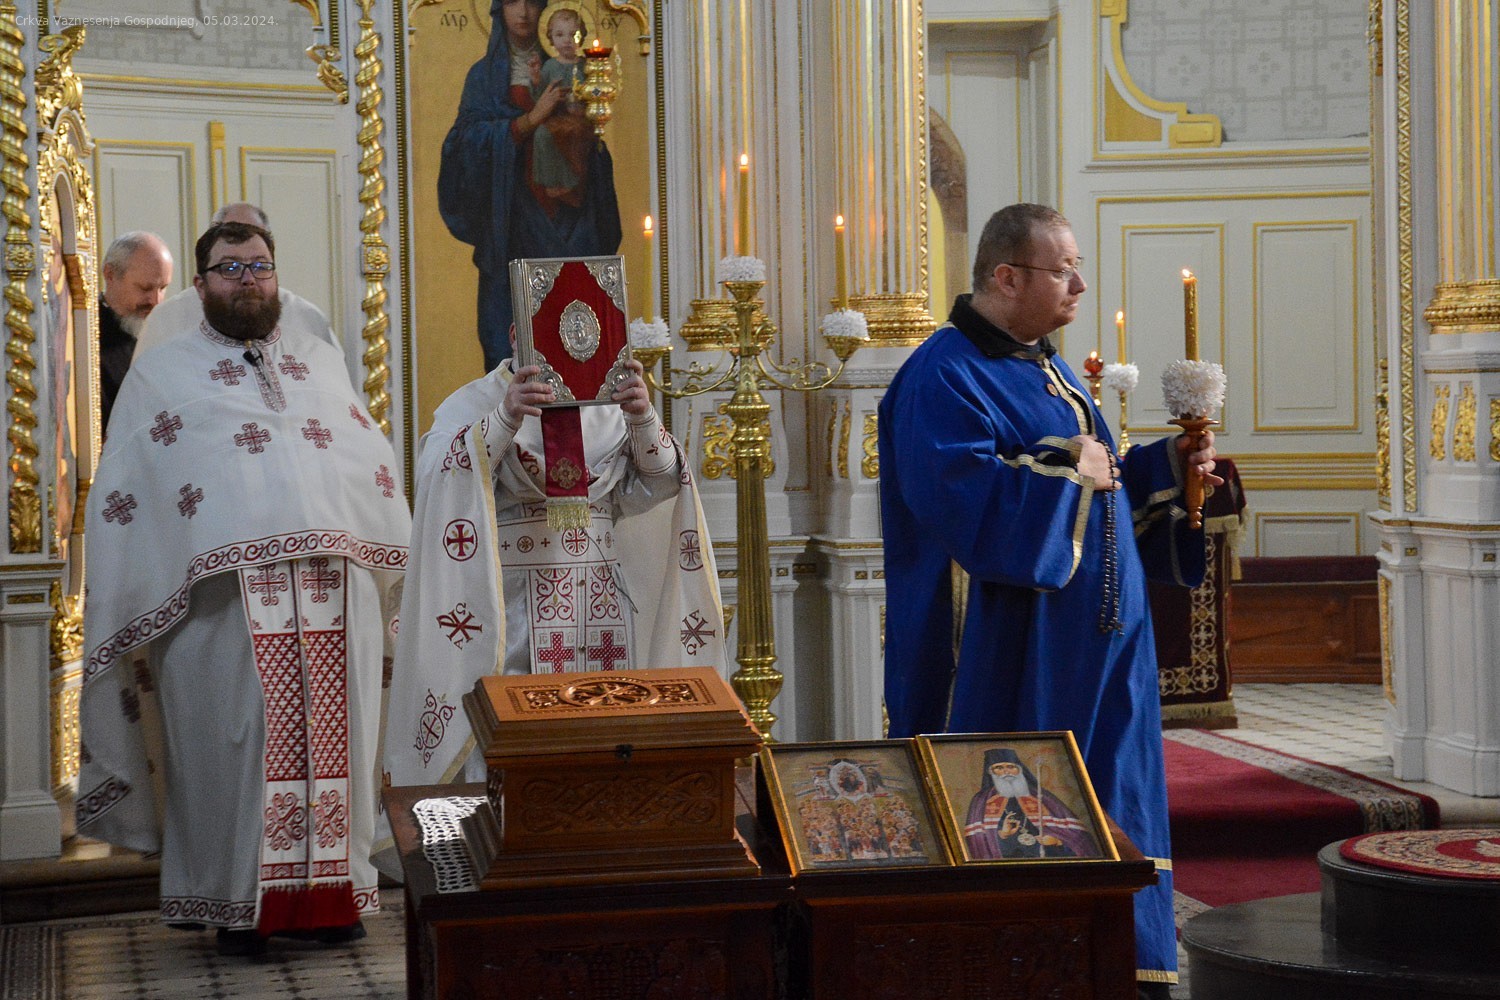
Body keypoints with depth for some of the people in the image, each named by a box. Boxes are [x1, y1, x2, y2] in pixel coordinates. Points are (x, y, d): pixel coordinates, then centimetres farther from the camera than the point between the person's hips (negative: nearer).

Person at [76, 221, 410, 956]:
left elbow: (374, 464, 22)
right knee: (235, 745, -5)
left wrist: (392, 562, 13)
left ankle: (329, 892, 12)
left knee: (331, 742, 2)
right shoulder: (160, 373, 11)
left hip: (333, 595, 3)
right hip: (223, 602, -3)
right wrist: (134, 620, -1)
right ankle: (239, 905, 4)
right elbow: (120, 499, 6)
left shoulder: (322, 363, 21)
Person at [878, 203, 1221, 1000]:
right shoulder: (946, 378, -12)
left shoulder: (1045, 369, 17)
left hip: (1091, 651, 9)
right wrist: (1068, 473, -17)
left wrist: (1166, 467, 7)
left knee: (1102, 818, 11)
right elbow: (965, 498, -26)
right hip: (1014, 658, -9)